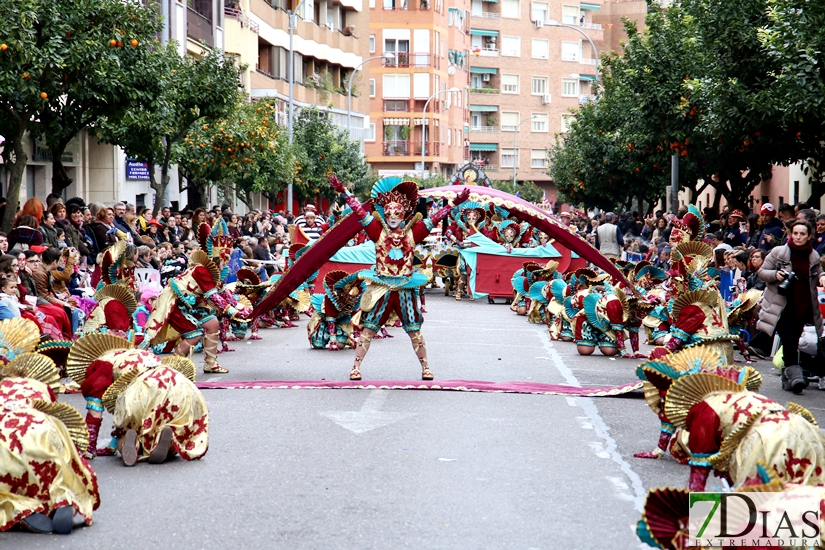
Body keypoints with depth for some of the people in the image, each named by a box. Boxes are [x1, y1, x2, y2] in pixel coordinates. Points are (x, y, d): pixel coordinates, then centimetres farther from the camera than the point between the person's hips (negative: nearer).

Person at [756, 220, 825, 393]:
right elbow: (762, 272, 2)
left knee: (794, 341, 8)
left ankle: (787, 378, 19)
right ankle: (795, 375, -22)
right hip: (782, 306, -3)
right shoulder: (778, 252, -3)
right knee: (789, 339, -15)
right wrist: (775, 275, -18)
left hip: (803, 307, 4)